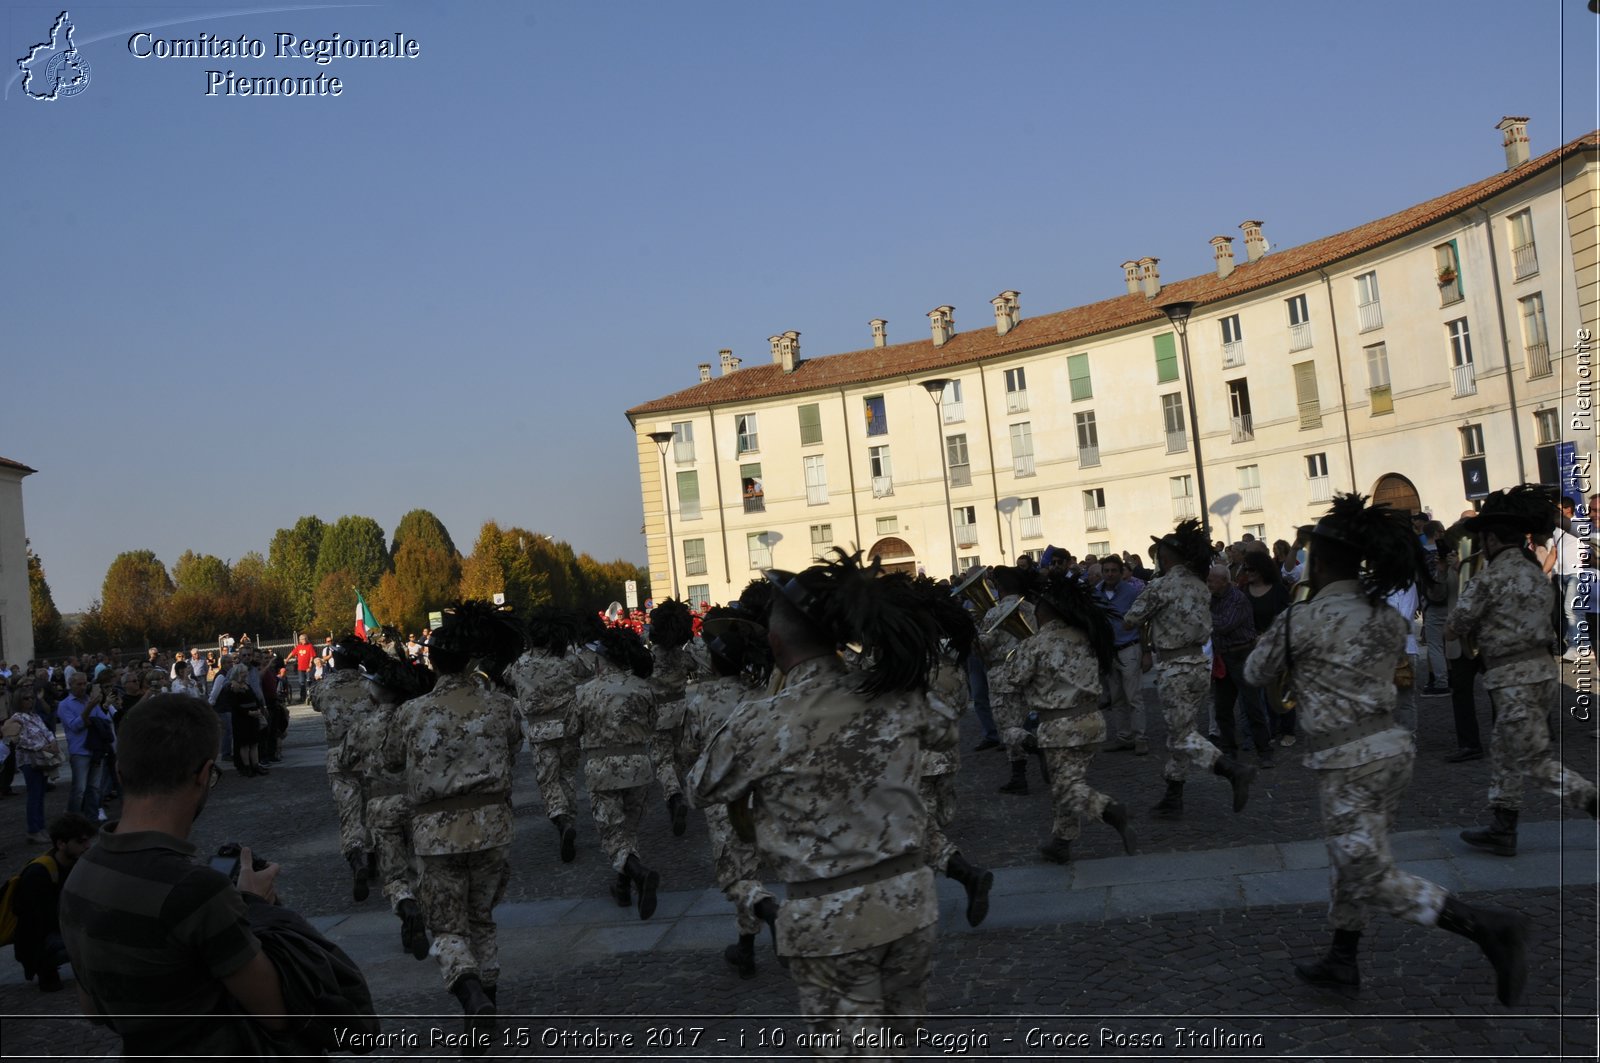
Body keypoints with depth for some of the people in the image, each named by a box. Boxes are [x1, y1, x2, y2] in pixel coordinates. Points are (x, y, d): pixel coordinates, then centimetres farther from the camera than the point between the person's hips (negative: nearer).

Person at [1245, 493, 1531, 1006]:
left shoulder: (1299, 620, -13)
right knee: (1353, 861, 21)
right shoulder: (1390, 620, 5)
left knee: (1376, 881, -2)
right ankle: (1341, 963, 32)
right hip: (1391, 748, 8)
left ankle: (1490, 929, -14)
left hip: (1348, 763, -8)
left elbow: (1255, 673, 4)